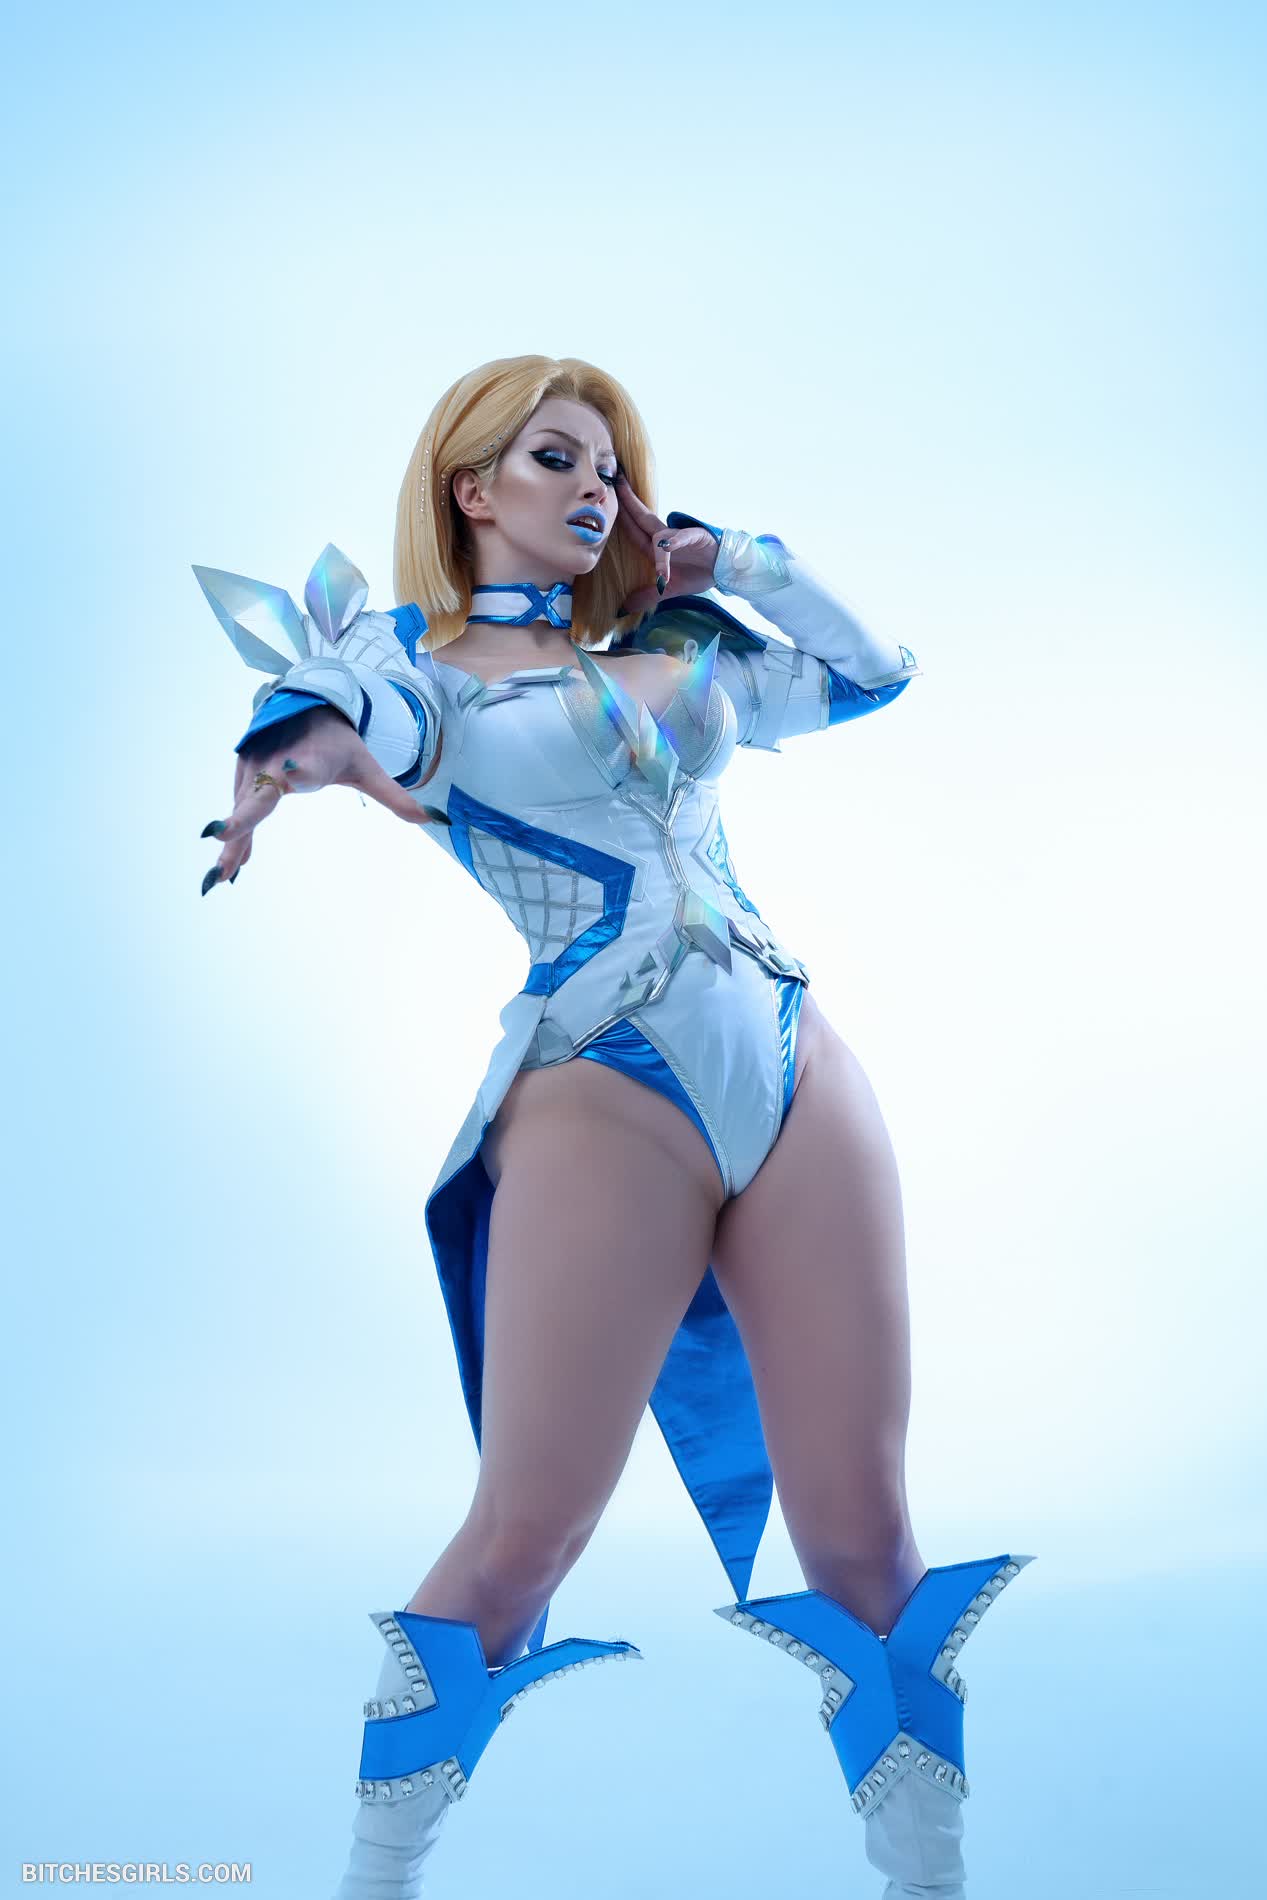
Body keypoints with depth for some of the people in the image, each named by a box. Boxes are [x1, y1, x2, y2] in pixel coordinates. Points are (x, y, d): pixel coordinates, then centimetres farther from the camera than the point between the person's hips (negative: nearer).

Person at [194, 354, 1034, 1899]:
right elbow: (339, 713, -15)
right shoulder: (417, 660, 8)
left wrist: (728, 563, 18)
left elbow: (874, 670, 28)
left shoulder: (679, 654, 21)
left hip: (798, 1071, 4)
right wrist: (291, 758, -38)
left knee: (863, 1532, 2)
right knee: (522, 1542, -6)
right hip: (600, 1097, -4)